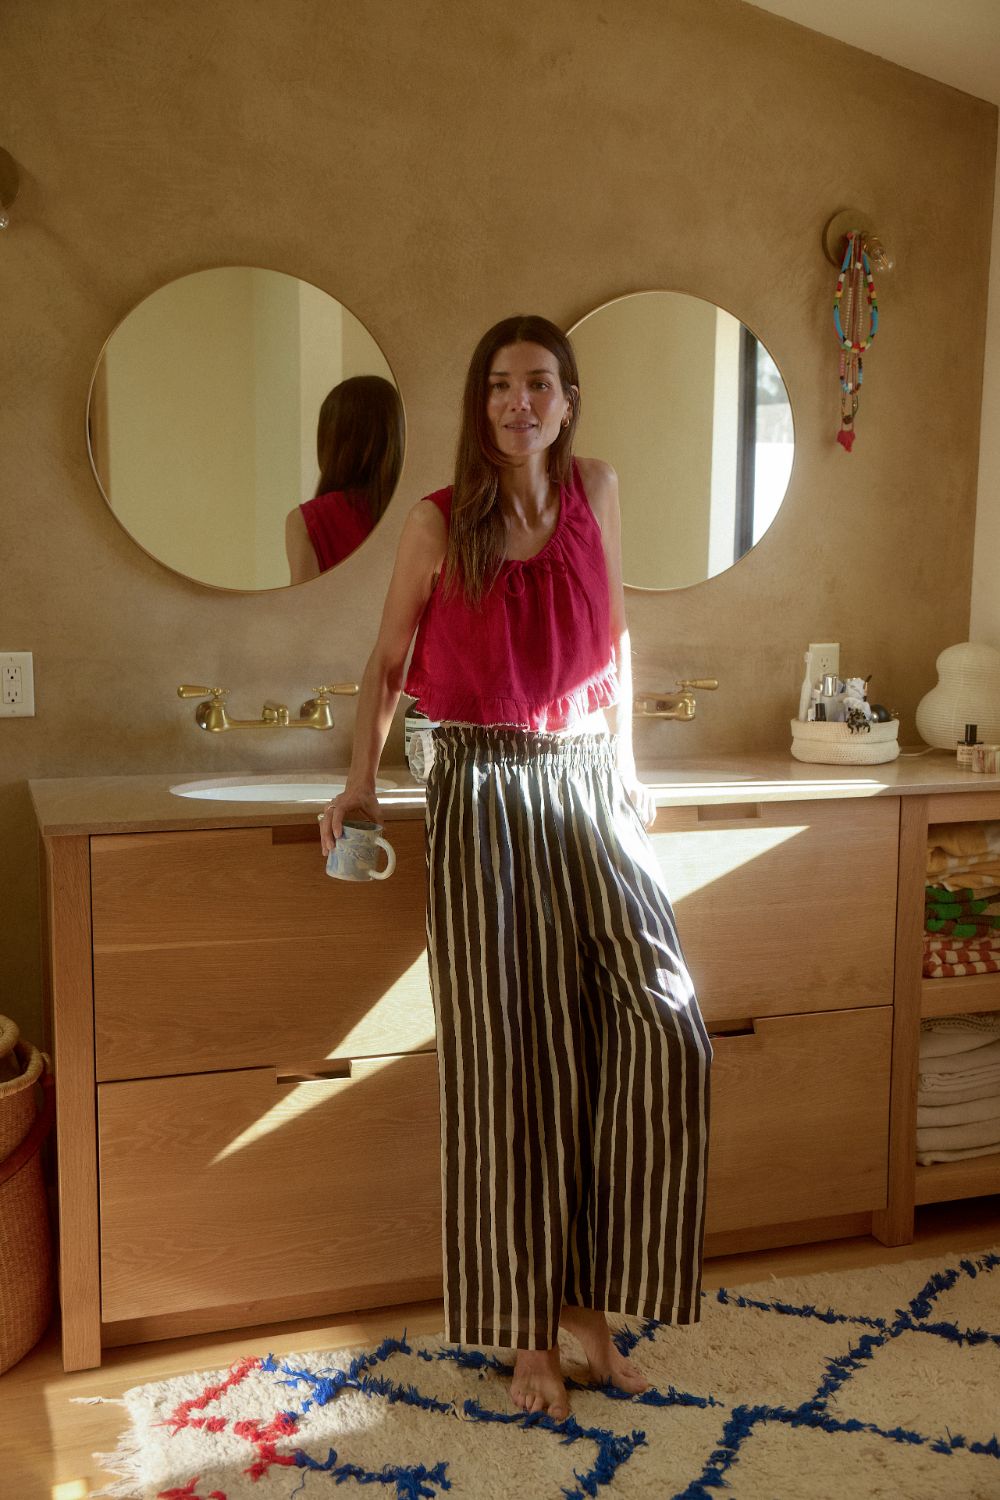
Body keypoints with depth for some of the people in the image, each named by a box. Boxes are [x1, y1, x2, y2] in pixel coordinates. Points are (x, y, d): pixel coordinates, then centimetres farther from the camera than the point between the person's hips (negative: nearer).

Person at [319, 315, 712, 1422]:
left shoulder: (595, 490, 7)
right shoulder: (438, 522, -3)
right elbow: (387, 663, 6)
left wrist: (625, 767, 13)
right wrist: (359, 784, -5)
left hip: (588, 789, 4)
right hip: (481, 798, -3)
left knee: (661, 1027, -7)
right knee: (508, 1059, 1)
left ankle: (587, 1289, 12)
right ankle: (527, 1324, 19)